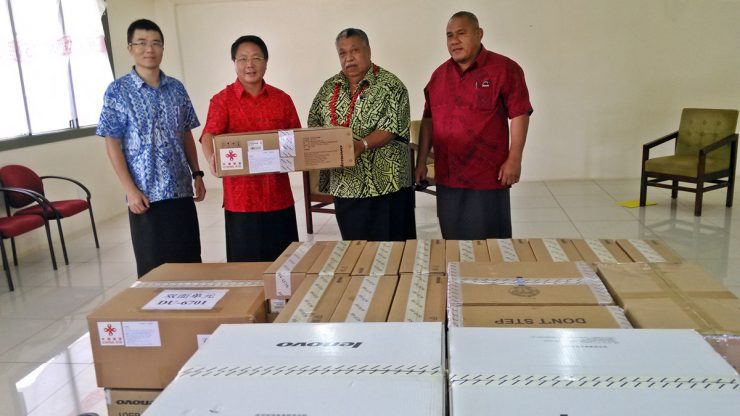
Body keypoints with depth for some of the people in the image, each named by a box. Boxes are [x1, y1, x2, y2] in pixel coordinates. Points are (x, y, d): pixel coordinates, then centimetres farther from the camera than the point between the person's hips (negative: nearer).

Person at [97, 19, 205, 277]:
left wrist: (196, 174, 8)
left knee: (189, 258, 9)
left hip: (181, 189, 4)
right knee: (154, 264, 5)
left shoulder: (177, 88, 7)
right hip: (146, 192, -4)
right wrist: (130, 189, -12)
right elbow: (112, 144, -6)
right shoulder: (117, 91, -5)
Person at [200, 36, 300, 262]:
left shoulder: (282, 99, 8)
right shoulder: (222, 100, -1)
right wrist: (211, 157, -36)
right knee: (247, 262, 4)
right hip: (241, 198, -3)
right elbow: (210, 133, -15)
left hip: (279, 196, 3)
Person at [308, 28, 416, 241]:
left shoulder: (390, 85, -5)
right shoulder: (329, 87, 12)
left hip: (384, 182, -5)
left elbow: (391, 128, -15)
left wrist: (362, 145, -30)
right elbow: (314, 123, 13)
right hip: (344, 183, 5)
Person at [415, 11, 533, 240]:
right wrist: (421, 161, 11)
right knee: (453, 241, 13)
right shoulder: (439, 74, 11)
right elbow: (429, 120, 14)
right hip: (447, 177, 5)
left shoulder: (504, 68, -5)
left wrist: (514, 159, -13)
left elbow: (519, 115, -7)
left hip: (488, 177, -5)